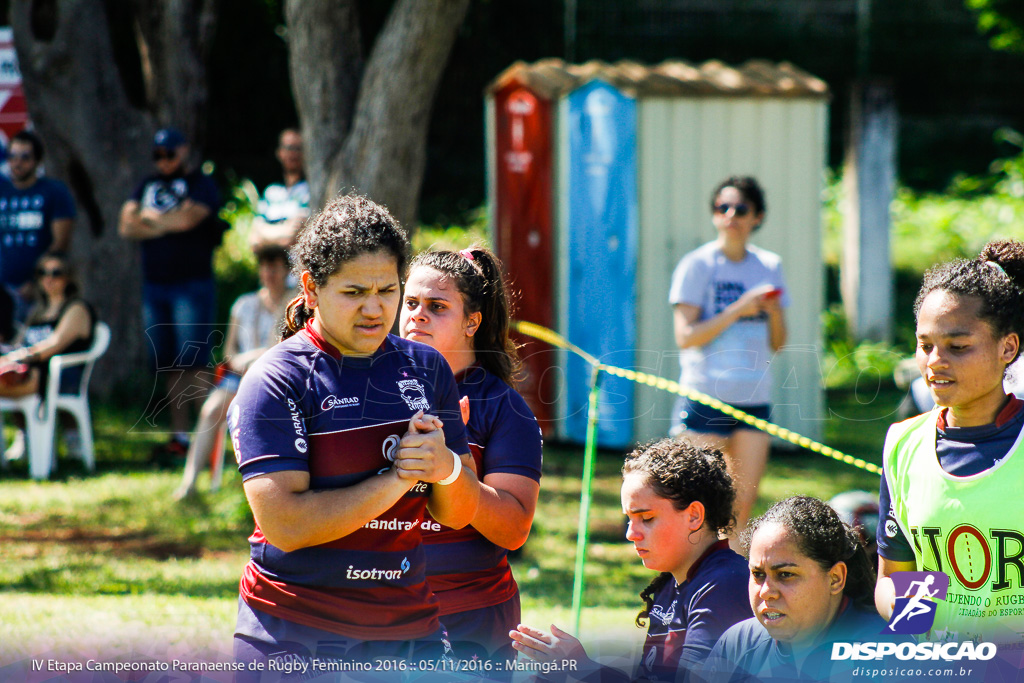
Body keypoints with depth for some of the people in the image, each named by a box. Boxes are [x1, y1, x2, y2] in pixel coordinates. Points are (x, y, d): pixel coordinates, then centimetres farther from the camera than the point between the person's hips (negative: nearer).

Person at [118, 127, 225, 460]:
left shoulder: (201, 184, 1)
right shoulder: (148, 186, 18)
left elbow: (189, 218, -16)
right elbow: (127, 226, 7)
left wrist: (151, 219, -1)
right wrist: (169, 225, -7)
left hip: (192, 285, -6)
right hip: (154, 285, 6)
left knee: (192, 364, -11)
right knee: (170, 368, 5)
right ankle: (179, 434, 8)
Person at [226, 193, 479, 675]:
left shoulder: (426, 368, 10)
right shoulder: (274, 382, -7)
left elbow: (458, 514, 10)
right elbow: (284, 524, -19)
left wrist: (446, 468, -13)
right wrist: (399, 477, -16)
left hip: (411, 634, 5)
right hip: (295, 641, -5)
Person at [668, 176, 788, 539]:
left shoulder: (769, 266, 12)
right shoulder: (697, 265, -3)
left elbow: (777, 344, 15)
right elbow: (685, 336, -10)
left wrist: (774, 312, -5)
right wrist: (738, 310, -17)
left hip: (754, 397, 5)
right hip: (705, 397, -5)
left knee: (743, 502, 1)